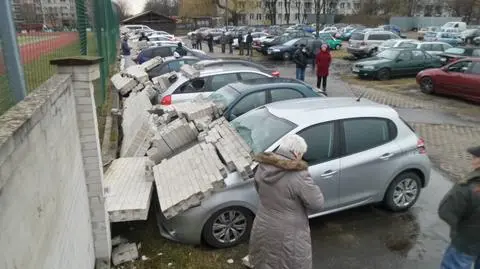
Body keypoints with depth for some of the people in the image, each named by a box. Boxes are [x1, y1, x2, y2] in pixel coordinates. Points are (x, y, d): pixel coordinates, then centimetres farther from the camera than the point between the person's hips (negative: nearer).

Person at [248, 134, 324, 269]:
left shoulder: (263, 167, -7)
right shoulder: (298, 175, -28)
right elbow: (317, 204, -18)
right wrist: (311, 186, -2)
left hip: (263, 228, 6)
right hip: (287, 234, -6)